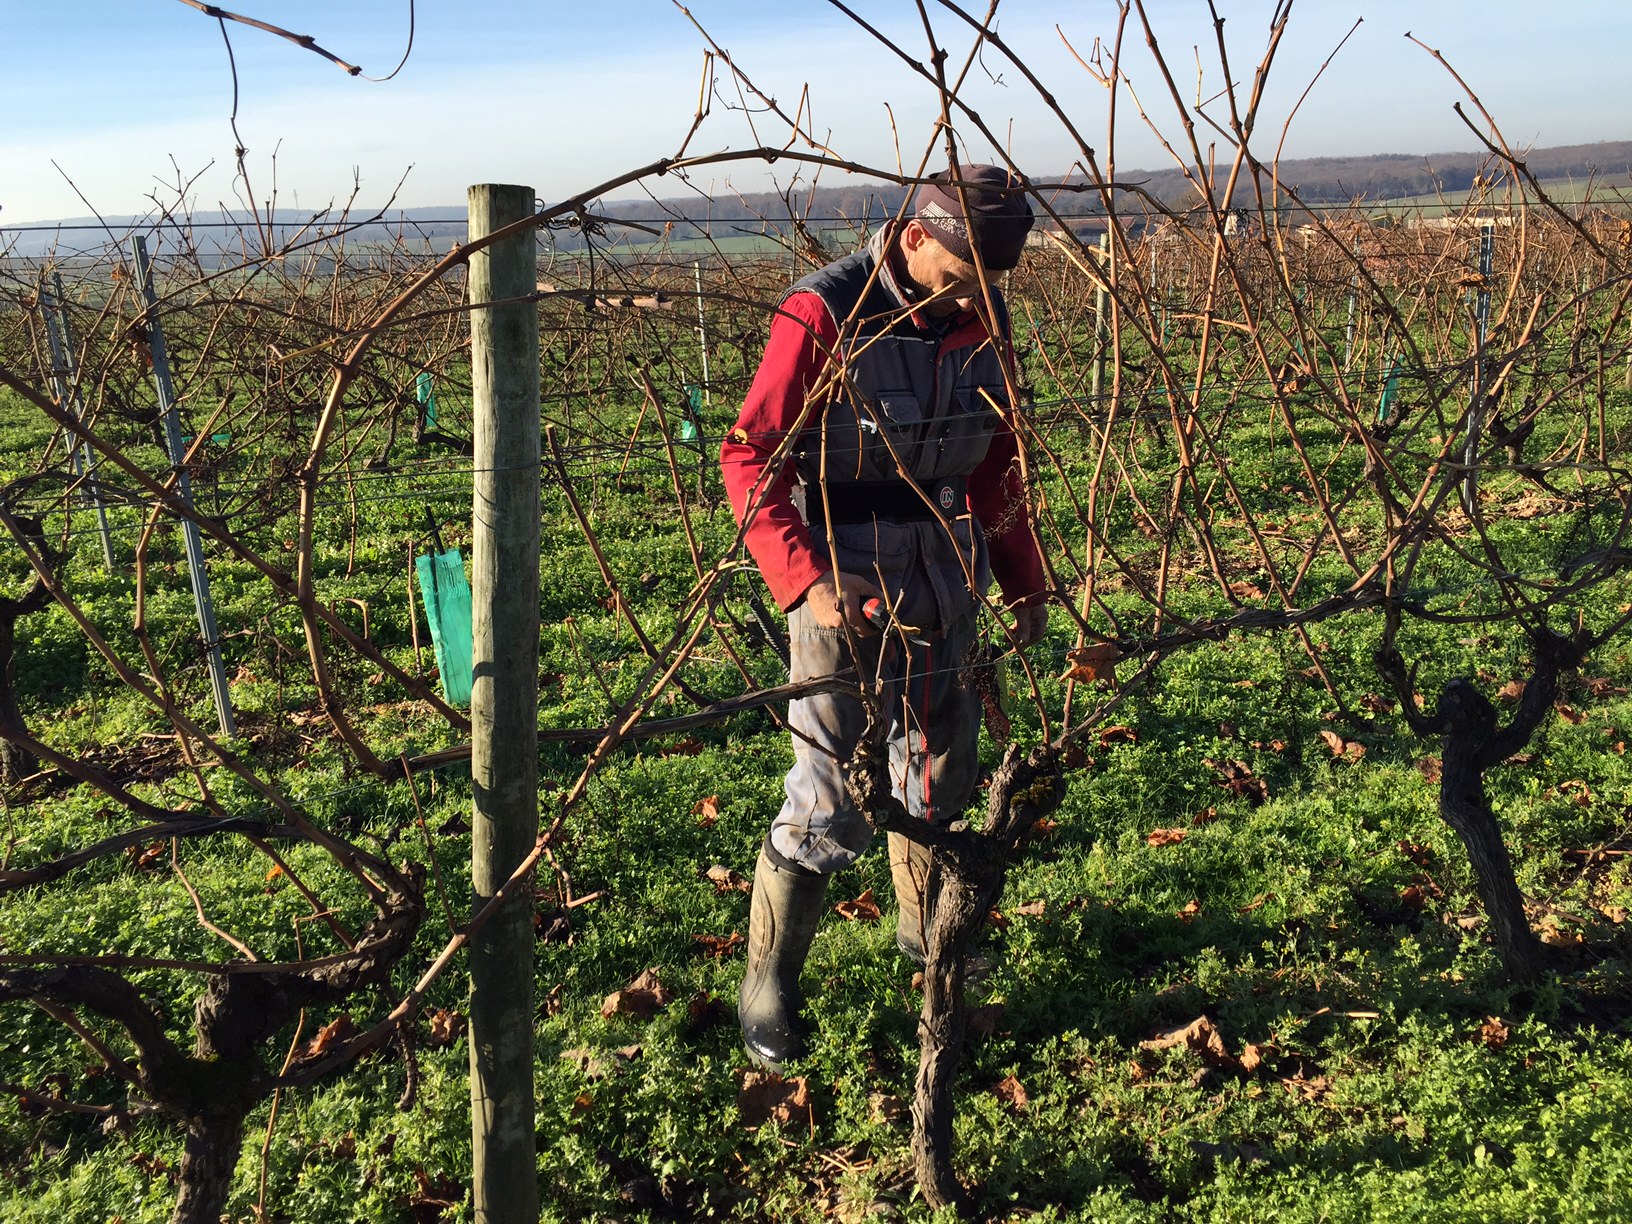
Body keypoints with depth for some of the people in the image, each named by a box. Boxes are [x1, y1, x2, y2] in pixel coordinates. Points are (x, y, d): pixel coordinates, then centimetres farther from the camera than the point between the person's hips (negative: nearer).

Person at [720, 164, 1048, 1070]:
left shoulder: (982, 319, 3)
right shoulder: (823, 315, -17)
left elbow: (996, 460, 14)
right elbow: (748, 454, -17)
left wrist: (1023, 581, 15)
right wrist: (804, 581, -27)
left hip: (941, 569, 6)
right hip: (841, 574, -6)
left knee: (941, 767, 19)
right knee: (828, 805, -3)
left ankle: (925, 932, 42)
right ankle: (768, 986, 17)